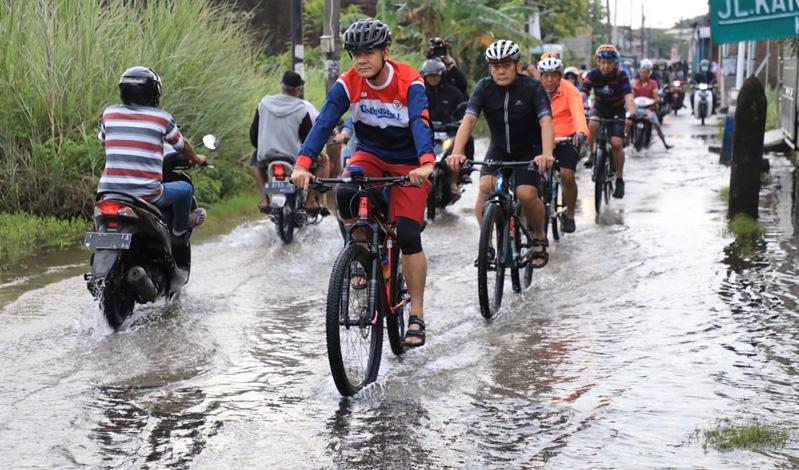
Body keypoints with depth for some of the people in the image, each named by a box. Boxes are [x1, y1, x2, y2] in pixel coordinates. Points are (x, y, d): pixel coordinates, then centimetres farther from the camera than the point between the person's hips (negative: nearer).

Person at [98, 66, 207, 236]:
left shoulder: (109, 113, 4)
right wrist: (196, 159, 35)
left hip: (109, 191, 3)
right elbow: (182, 145, 12)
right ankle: (180, 225, 45)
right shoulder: (162, 118, -3)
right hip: (147, 194, -3)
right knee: (185, 188, 23)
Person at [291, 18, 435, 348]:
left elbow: (421, 123, -39)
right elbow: (324, 123, -25)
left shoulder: (410, 83, -24)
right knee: (345, 193, -30)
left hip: (409, 164, -2)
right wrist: (303, 165, -41)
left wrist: (426, 164, -58)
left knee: (408, 234, -13)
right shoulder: (348, 83, -16)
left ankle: (417, 315, -2)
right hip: (370, 155, 3)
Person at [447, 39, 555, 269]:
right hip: (498, 148, 2)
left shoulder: (532, 87, -20)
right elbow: (468, 119, -24)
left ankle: (539, 237, 7)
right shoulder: (485, 87, -13)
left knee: (526, 194, -22)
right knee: (486, 186, -23)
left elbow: (546, 121, -32)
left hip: (529, 149, -2)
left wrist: (547, 153, -50)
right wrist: (457, 152, -41)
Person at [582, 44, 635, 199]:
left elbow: (628, 96, -36)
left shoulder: (621, 76, -24)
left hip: (617, 111, -1)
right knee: (592, 124, -33)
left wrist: (631, 115, -53)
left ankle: (619, 179, 1)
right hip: (599, 107, 1)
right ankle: (592, 153, -7)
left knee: (616, 143, -16)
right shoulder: (593, 75, -20)